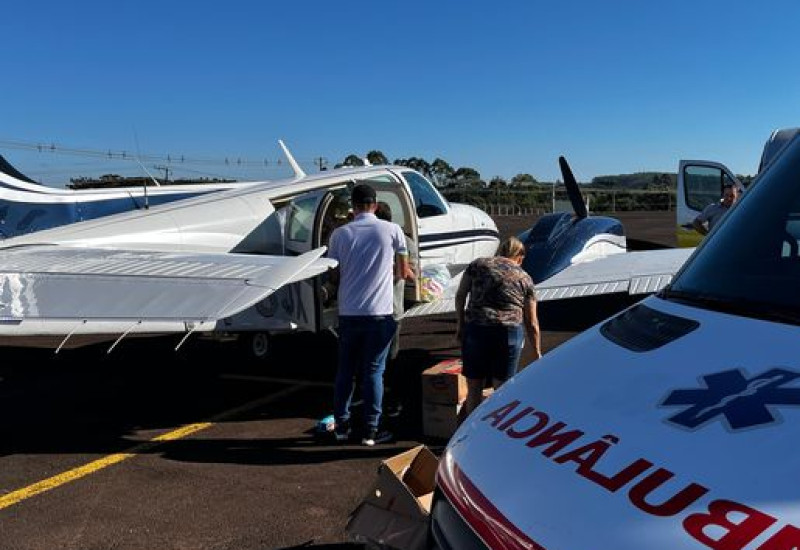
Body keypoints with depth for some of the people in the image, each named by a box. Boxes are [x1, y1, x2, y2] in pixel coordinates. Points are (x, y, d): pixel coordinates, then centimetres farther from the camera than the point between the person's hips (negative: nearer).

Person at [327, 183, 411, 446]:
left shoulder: (340, 234, -1)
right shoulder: (392, 230, -4)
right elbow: (403, 270, 7)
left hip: (348, 313, 2)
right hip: (379, 313, -2)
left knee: (345, 370, 14)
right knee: (373, 372, 6)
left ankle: (341, 426, 22)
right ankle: (371, 431, 11)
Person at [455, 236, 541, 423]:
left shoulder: (478, 264, 13)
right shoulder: (525, 278, 13)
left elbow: (460, 295, 6)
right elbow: (532, 323, 13)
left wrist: (460, 323, 13)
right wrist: (537, 353, 20)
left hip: (475, 329, 0)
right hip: (510, 333, 0)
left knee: (474, 388, 11)